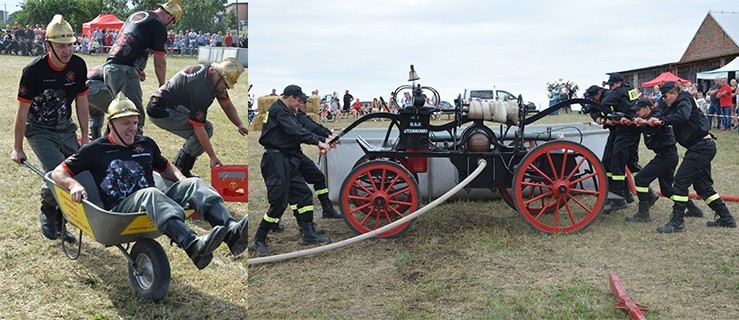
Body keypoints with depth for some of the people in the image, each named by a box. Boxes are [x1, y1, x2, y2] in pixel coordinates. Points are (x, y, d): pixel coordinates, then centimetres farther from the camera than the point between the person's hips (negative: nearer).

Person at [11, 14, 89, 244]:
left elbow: (81, 102, 3)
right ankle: (47, 212, 8)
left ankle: (60, 222, 16)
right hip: (39, 130, -5)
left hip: (66, 128, 5)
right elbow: (22, 111, -15)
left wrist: (85, 136, 5)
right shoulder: (34, 70, -21)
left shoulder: (78, 66, -8)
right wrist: (17, 148, -10)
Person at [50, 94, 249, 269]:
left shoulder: (146, 144, 24)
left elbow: (165, 167, 38)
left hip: (155, 205, 5)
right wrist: (73, 184, -13)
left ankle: (231, 232, -47)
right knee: (150, 193, -38)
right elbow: (58, 173, 11)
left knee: (193, 184, -20)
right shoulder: (96, 150, 12)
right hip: (119, 210, -5)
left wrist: (181, 179, 15)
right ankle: (194, 247, -65)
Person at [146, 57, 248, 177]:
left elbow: (227, 105, 10)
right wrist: (213, 157, -24)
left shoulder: (210, 71, -1)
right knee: (206, 128, -17)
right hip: (160, 111, -10)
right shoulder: (201, 88, -30)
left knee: (205, 128, 5)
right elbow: (198, 128, -27)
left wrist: (240, 125, -6)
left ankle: (177, 167, 9)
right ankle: (180, 170, -11)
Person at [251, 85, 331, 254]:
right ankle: (259, 240, 3)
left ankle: (309, 235, 15)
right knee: (279, 202, -8)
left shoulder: (286, 112, 20)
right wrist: (317, 141, -19)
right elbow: (296, 131, -22)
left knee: (304, 194, 9)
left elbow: (299, 130, 16)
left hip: (287, 162, 10)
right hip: (276, 160, -10)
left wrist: (322, 140, 8)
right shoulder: (278, 110, -11)